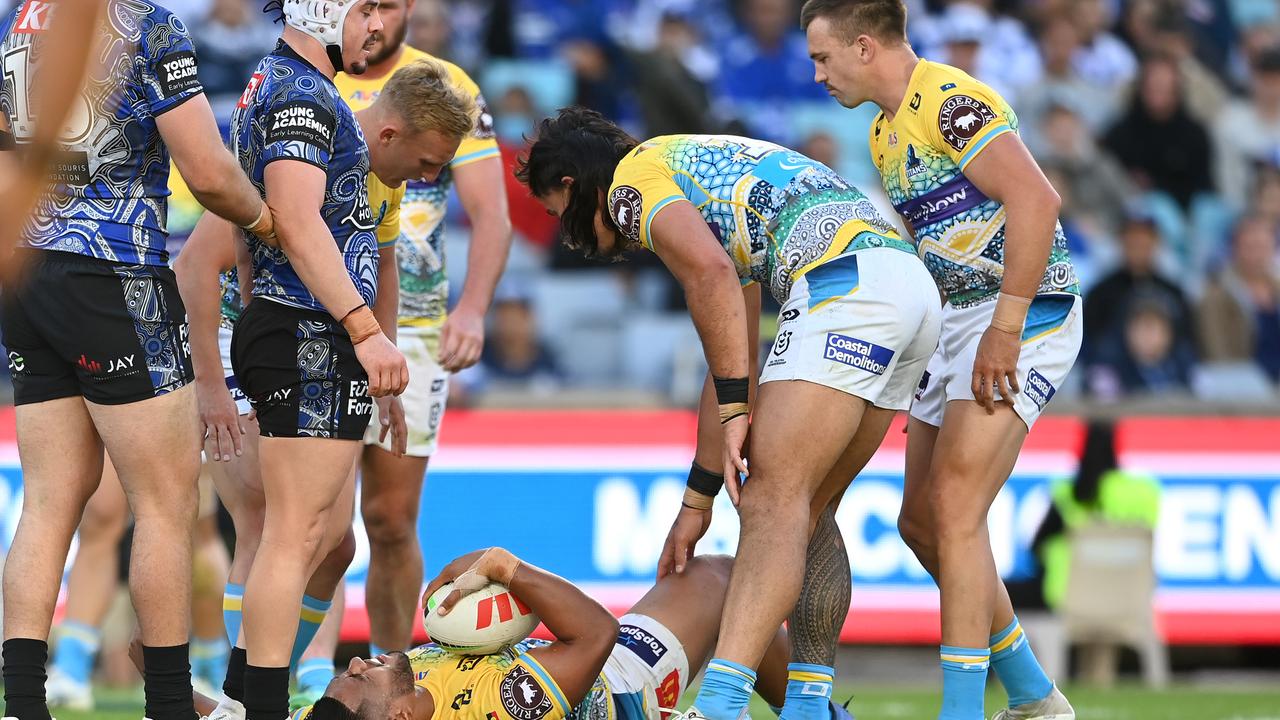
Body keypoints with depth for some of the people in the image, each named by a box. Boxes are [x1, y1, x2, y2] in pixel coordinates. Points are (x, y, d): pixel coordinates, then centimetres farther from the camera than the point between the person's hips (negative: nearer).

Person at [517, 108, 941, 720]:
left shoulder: (635, 174, 7)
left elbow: (710, 274, -13)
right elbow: (728, 366, 37)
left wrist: (734, 412, -11)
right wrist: (697, 501, 41)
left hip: (847, 279, -9)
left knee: (772, 496, -17)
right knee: (805, 509, 15)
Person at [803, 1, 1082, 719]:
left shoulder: (952, 103, -16)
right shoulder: (887, 131, 15)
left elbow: (1036, 200, -27)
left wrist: (1005, 329, -27)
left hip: (1023, 313, -10)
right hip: (952, 323, 10)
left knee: (955, 508, -18)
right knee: (921, 519, 10)